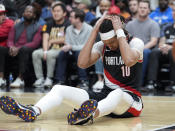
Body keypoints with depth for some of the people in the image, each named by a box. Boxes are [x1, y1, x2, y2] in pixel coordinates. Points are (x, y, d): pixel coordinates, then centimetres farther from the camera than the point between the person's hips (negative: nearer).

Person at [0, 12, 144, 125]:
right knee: (59, 89, -10)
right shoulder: (102, 46, 7)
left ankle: (90, 114, -74)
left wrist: (120, 31, -23)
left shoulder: (136, 42, -7)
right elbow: (82, 63, -11)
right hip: (106, 96, 5)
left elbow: (129, 61, -31)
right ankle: (32, 111, -39)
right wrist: (95, 30, -12)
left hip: (130, 100, -5)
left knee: (117, 94, -43)